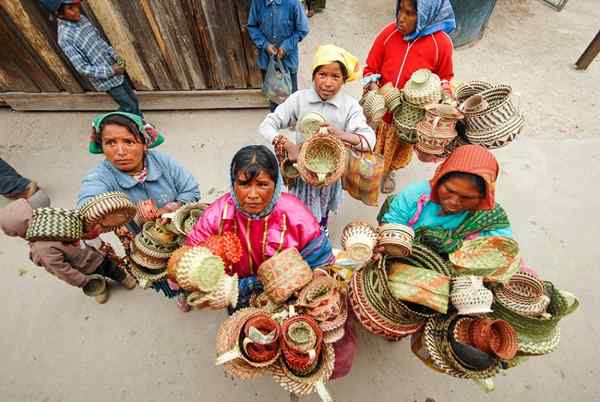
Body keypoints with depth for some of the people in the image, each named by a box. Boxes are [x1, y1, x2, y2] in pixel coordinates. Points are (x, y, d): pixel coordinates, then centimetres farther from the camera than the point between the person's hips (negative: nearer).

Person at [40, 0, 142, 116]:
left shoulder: (81, 18, 0)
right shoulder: (65, 37, -21)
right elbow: (83, 68, -21)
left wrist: (116, 57, -3)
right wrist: (110, 71, -23)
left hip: (114, 68, 7)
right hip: (106, 79, -7)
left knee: (134, 101, 17)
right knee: (130, 106, 5)